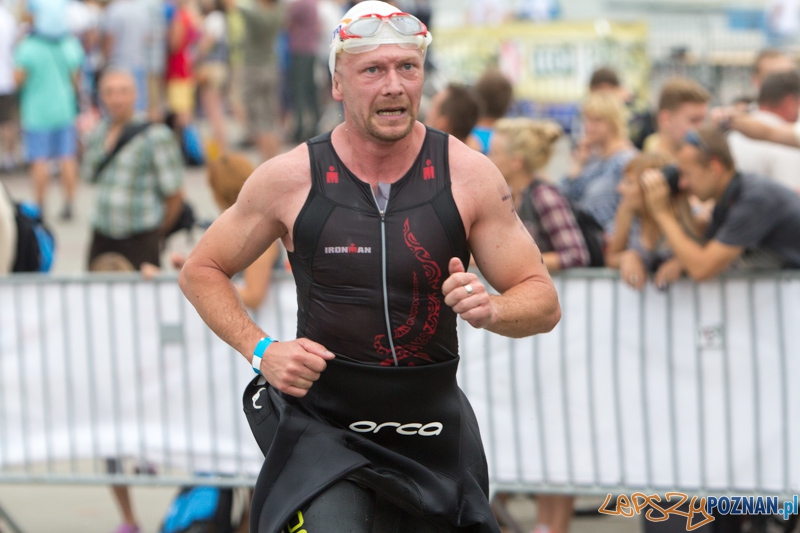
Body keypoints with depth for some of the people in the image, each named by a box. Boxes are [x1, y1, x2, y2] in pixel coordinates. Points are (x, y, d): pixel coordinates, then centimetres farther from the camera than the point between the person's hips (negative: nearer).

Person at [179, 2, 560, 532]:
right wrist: (260, 350, -8)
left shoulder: (469, 175, -4)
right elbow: (201, 271, 7)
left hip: (432, 426, 3)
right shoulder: (291, 179, -6)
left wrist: (490, 309, -21)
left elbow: (543, 301, 1)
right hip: (321, 419, -2)